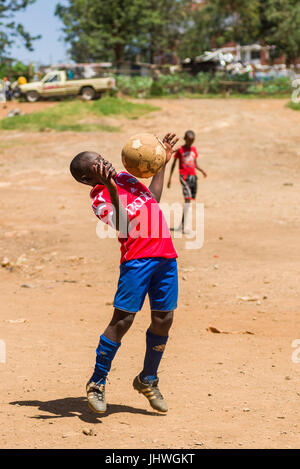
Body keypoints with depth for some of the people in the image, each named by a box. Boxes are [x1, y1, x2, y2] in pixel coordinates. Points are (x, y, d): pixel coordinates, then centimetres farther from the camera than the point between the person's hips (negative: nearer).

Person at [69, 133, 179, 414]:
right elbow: (124, 227, -23)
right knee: (123, 319, -11)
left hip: (165, 255, 7)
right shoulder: (100, 198, -7)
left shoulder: (124, 177, 17)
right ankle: (97, 383, 2)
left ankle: (147, 380, 25)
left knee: (163, 320, 7)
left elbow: (152, 198, 32)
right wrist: (112, 190, -32)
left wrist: (163, 162, 32)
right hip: (137, 258, -7)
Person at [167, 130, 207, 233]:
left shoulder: (193, 149, 12)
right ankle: (186, 225, -23)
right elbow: (174, 164, 3)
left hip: (193, 176, 6)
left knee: (190, 200, 9)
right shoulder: (180, 150, -2)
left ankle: (182, 223, 21)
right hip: (184, 176, -6)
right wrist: (170, 178, -1)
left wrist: (202, 170, 0)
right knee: (187, 198, -19)